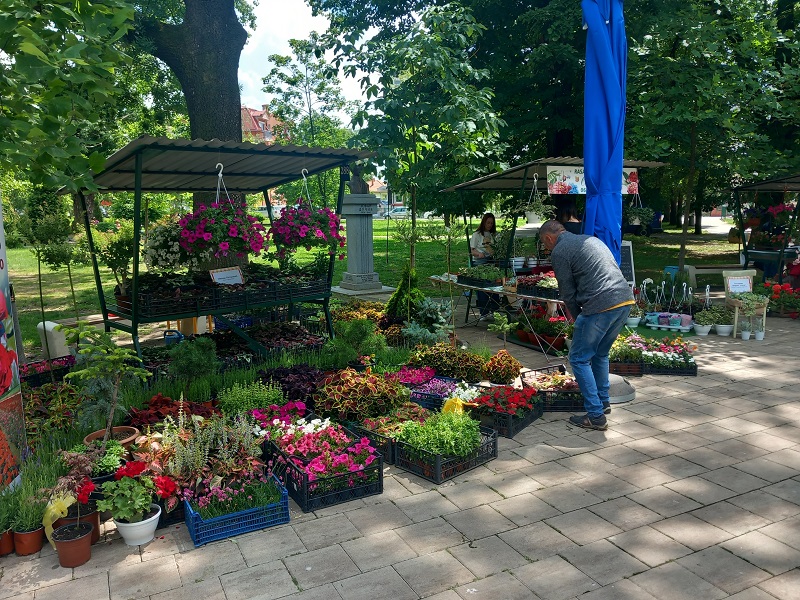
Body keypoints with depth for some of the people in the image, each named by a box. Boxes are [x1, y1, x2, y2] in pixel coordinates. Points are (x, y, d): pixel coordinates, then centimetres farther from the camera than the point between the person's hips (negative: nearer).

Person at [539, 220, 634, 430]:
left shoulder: (559, 251, 0)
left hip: (601, 306, -8)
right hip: (625, 301, 9)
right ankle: (603, 402, 34)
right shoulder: (590, 239, 25)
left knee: (579, 359, 4)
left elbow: (568, 293, 0)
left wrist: (578, 319, 16)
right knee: (600, 354, 25)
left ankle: (596, 416, 4)